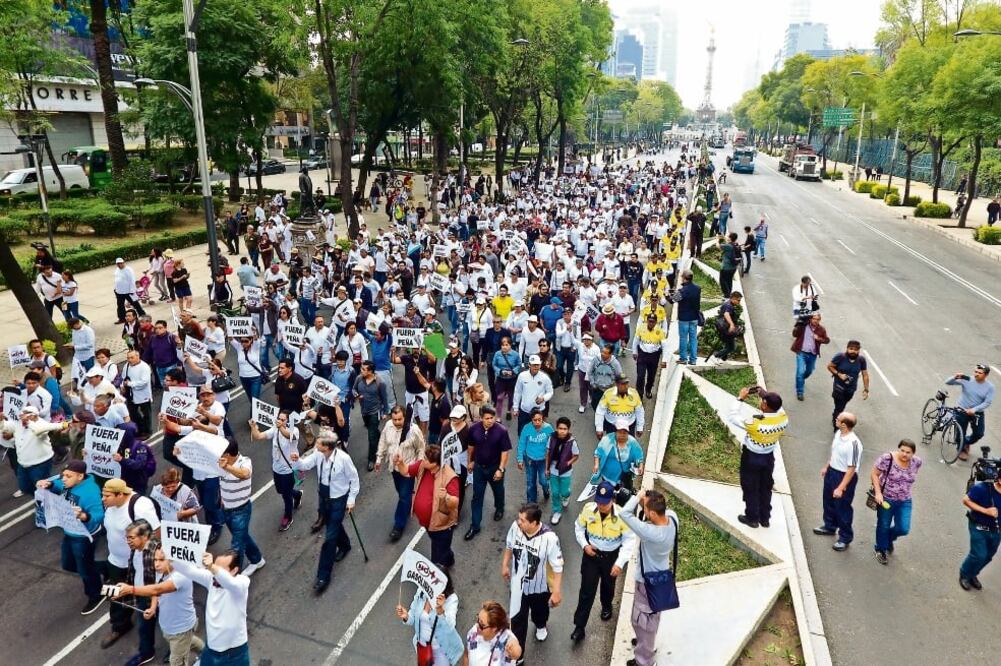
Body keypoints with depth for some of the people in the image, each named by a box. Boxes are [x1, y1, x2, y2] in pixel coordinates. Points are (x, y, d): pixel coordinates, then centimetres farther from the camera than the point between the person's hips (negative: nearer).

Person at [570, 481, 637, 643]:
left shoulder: (621, 515, -28)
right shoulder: (588, 509, -20)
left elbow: (629, 540, -20)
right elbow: (579, 527, -1)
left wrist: (620, 563, -25)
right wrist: (584, 545, -14)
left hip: (612, 556, 0)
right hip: (591, 554, 1)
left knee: (608, 586, 26)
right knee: (586, 591, 3)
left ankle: (606, 607, 58)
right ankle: (579, 627, 17)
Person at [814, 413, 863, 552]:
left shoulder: (853, 443, -32)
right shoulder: (838, 433, -7)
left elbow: (851, 469, -26)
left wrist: (841, 488, -23)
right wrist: (826, 467, 21)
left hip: (845, 477, -8)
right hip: (832, 471, 8)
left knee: (843, 508, 10)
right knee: (828, 501, 26)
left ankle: (845, 538, 30)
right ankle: (830, 527, 49)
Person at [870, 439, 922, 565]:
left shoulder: (917, 461, -8)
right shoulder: (887, 458, -21)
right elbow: (874, 474, -13)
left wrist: (906, 488, 13)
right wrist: (878, 493, -19)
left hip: (905, 501, 3)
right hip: (886, 499, -3)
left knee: (904, 529, 1)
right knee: (883, 526, 11)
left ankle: (889, 538, 36)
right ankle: (880, 550, 35)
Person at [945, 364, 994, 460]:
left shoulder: (990, 387, -11)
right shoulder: (967, 380, -14)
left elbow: (987, 402, -14)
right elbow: (948, 382, -14)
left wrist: (974, 410, -25)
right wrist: (955, 378, -35)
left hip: (977, 413, 1)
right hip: (962, 411, -1)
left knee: (979, 434, 7)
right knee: (961, 433, 7)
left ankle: (967, 442, 40)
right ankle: (962, 449, 33)